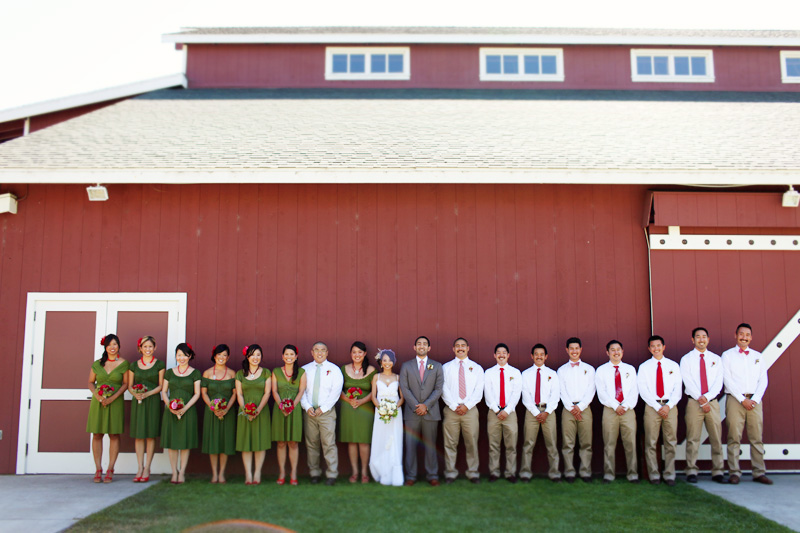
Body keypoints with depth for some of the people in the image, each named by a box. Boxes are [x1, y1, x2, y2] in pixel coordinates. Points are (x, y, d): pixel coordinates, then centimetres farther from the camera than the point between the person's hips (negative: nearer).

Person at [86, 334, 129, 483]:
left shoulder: (123, 363, 1)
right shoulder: (97, 364, 7)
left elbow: (125, 384, 0)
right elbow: (91, 382, 11)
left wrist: (113, 398, -12)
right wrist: (97, 395, -7)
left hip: (115, 402, -2)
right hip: (98, 402, 2)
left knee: (114, 435, -2)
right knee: (97, 435, 1)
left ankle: (110, 470, 4)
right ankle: (98, 470, 8)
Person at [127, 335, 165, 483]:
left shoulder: (159, 364, 3)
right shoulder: (134, 365, 10)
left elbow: (161, 386, 0)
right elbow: (130, 385, 11)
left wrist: (148, 393, -15)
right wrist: (135, 393, -10)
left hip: (153, 401, -2)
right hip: (137, 402, 2)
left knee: (150, 435, -2)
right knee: (138, 435, 2)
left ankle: (147, 469, 4)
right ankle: (139, 468, 8)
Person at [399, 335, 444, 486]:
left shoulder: (436, 366, 9)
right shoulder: (406, 366, 8)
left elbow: (438, 389, 1)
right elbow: (404, 388, 0)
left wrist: (426, 405, -10)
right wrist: (416, 406, -10)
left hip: (430, 412, 0)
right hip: (411, 412, 0)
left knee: (430, 445, 4)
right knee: (410, 445, 1)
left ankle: (432, 476, 12)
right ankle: (411, 476, 9)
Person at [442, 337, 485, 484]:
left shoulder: (476, 368, 10)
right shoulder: (446, 367, 10)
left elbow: (478, 391, 2)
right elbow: (444, 390, 2)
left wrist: (467, 406, -10)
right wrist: (454, 406, -9)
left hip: (470, 410, 0)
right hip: (451, 410, 0)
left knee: (472, 443, 2)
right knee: (450, 443, 1)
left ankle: (473, 473, 11)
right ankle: (450, 473, 9)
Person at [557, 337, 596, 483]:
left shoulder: (589, 369, 11)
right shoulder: (562, 370, 11)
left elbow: (591, 391, 3)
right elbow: (562, 391, 3)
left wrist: (580, 407, -9)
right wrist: (571, 408, -8)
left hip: (584, 408, 0)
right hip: (568, 409, 0)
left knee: (586, 443, -1)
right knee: (568, 443, -1)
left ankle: (585, 472, 6)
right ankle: (569, 473, 5)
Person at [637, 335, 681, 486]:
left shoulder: (673, 366, 10)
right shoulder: (644, 367, 6)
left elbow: (678, 389, 4)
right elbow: (643, 391, -1)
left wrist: (668, 406, -10)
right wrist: (658, 407, -10)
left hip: (670, 406, 1)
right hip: (652, 406, -1)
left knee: (671, 442, 2)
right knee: (651, 443, -1)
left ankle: (669, 475, 9)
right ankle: (654, 475, 6)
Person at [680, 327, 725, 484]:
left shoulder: (716, 359, 12)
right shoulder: (686, 359, 6)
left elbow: (718, 382, 3)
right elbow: (688, 383, -3)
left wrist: (706, 397, -11)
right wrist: (701, 401, -12)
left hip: (712, 402, 2)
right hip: (694, 402, -2)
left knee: (716, 438, 1)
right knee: (693, 438, -2)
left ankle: (717, 472, 7)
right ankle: (691, 471, 1)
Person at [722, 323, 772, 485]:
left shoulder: (758, 356, 16)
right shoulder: (727, 355, 7)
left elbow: (763, 380, 9)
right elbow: (727, 380, -2)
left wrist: (755, 399, -5)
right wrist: (742, 399, -9)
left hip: (755, 400, 3)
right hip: (735, 399, -3)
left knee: (757, 438, 2)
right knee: (734, 438, -5)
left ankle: (759, 473, 7)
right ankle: (734, 472, -2)